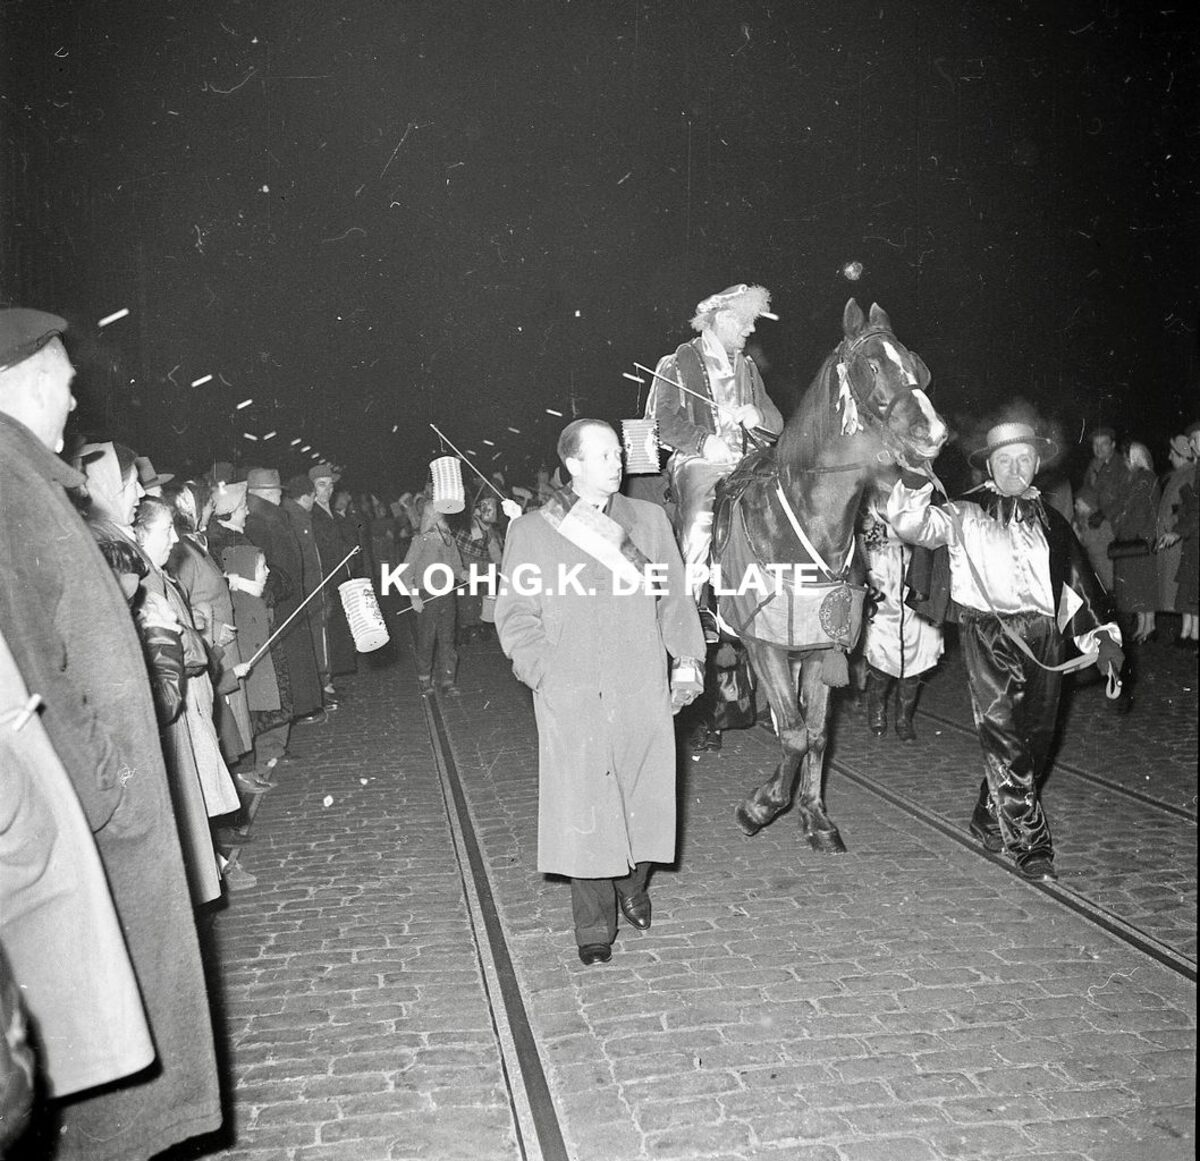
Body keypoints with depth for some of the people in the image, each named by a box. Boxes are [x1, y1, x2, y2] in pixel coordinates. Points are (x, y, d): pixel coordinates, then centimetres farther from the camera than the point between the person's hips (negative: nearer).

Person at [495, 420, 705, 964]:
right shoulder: (530, 531, 5)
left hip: (644, 692, 2)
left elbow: (675, 596, 14)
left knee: (645, 796, 7)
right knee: (583, 807, 0)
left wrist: (687, 658, 3)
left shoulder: (649, 520, 12)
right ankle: (594, 925, 16)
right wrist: (546, 672, -10)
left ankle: (632, 884, 35)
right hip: (571, 699, -2)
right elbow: (515, 615, 3)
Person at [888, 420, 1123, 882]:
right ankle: (1029, 843, -3)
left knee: (1034, 738, 8)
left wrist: (1102, 635, 6)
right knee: (1003, 737, -10)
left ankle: (990, 822, 27)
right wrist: (914, 487, -23)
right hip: (988, 631, -4)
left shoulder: (1049, 521, 17)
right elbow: (913, 525, -4)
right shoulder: (965, 514, 8)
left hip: (1043, 635, 4)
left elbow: (1076, 580, 16)